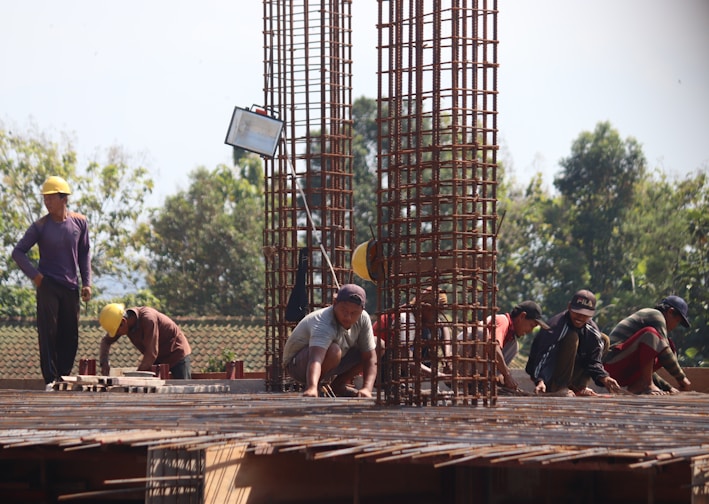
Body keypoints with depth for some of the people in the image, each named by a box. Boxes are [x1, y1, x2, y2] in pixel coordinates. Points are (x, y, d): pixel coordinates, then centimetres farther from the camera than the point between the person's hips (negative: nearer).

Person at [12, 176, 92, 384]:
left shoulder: (79, 222, 2)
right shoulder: (40, 226, -5)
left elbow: (84, 254, 11)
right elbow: (18, 252, 0)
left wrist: (86, 282, 4)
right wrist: (34, 275, -8)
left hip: (71, 287, 3)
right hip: (47, 285, -3)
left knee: (70, 336, 5)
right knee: (48, 333, -7)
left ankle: (64, 376, 14)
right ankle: (51, 379, -6)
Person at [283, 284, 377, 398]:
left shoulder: (363, 319, -15)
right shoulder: (324, 324, -36)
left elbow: (370, 358, -13)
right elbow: (316, 359, -53)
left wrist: (366, 389, -30)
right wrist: (312, 388, -72)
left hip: (329, 365, 8)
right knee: (333, 350, -39)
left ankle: (339, 385, 5)